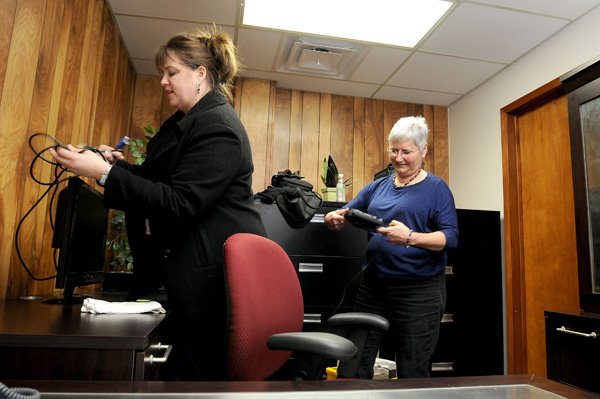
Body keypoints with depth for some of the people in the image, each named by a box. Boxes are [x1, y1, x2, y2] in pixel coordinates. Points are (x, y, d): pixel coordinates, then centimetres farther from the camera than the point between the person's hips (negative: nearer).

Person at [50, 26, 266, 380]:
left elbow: (178, 204, -24)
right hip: (199, 261, 10)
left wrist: (105, 173, -22)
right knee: (185, 362, 20)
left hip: (216, 267, -10)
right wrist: (118, 163, 4)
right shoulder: (188, 120, 15)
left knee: (196, 370, 4)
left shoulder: (216, 127, -18)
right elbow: (162, 179, 19)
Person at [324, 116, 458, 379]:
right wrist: (334, 218, -11)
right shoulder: (377, 186, 12)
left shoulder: (436, 188, -1)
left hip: (419, 290, -4)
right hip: (373, 285, 5)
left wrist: (410, 237, -27)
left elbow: (451, 236, -10)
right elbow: (345, 214, 13)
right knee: (356, 366, 11)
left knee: (412, 372, 7)